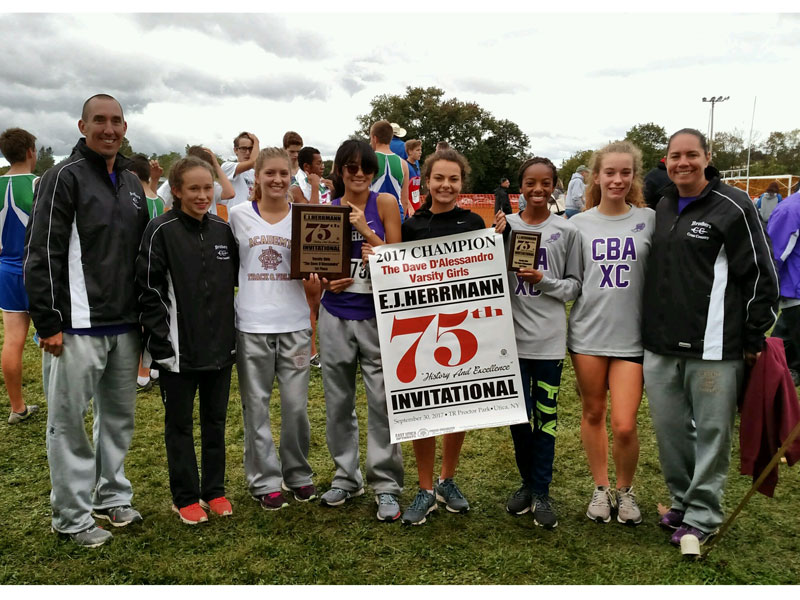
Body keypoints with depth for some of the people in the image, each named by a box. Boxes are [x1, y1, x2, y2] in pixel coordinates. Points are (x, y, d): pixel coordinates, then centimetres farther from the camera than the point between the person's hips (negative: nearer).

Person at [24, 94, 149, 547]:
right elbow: (43, 255, -11)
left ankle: (113, 497, 30)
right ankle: (72, 517, 16)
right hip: (78, 327, -6)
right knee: (69, 422, 3)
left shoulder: (132, 182, 14)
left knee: (120, 416, 15)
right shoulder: (65, 177, -7)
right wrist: (49, 323, -14)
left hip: (125, 325, 7)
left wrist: (145, 315, 16)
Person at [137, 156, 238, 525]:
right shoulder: (161, 231, -9)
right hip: (179, 349, -4)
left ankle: (215, 491, 29)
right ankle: (185, 497, 23)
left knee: (216, 420, 14)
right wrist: (160, 344, -14)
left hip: (220, 345, 4)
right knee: (179, 422, 9)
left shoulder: (224, 230, 5)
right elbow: (148, 291, -11)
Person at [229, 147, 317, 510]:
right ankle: (264, 480, 20)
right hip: (251, 325, 0)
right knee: (256, 406, 7)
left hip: (294, 323, 1)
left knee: (296, 404, 5)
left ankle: (298, 474, 24)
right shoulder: (239, 216, 3)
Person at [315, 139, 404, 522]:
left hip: (376, 315, -3)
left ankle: (386, 486, 11)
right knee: (338, 401, 12)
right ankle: (345, 477, 29)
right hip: (335, 316, 3)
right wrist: (326, 282, -8)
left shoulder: (384, 203, 0)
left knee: (382, 401, -2)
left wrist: (366, 232, -14)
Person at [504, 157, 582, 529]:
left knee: (545, 415, 5)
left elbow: (575, 285, 5)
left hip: (550, 337, 0)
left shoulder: (567, 231, 2)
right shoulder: (506, 226, 3)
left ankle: (541, 493, 18)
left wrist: (544, 281, -12)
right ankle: (527, 483, 27)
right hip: (514, 334, 1)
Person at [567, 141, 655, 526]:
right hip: (587, 333, 2)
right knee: (593, 413, 13)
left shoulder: (649, 220, 0)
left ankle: (625, 489, 23)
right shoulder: (579, 224, 3)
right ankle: (601, 488, 32)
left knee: (624, 425, -5)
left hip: (632, 335, -1)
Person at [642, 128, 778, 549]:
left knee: (711, 431, 5)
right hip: (660, 345, 6)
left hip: (714, 347, -6)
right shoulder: (660, 208, 12)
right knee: (669, 427, 14)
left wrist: (754, 338, -7)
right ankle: (682, 501, 32)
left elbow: (761, 276, -7)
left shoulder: (733, 207, -6)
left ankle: (702, 517, 19)